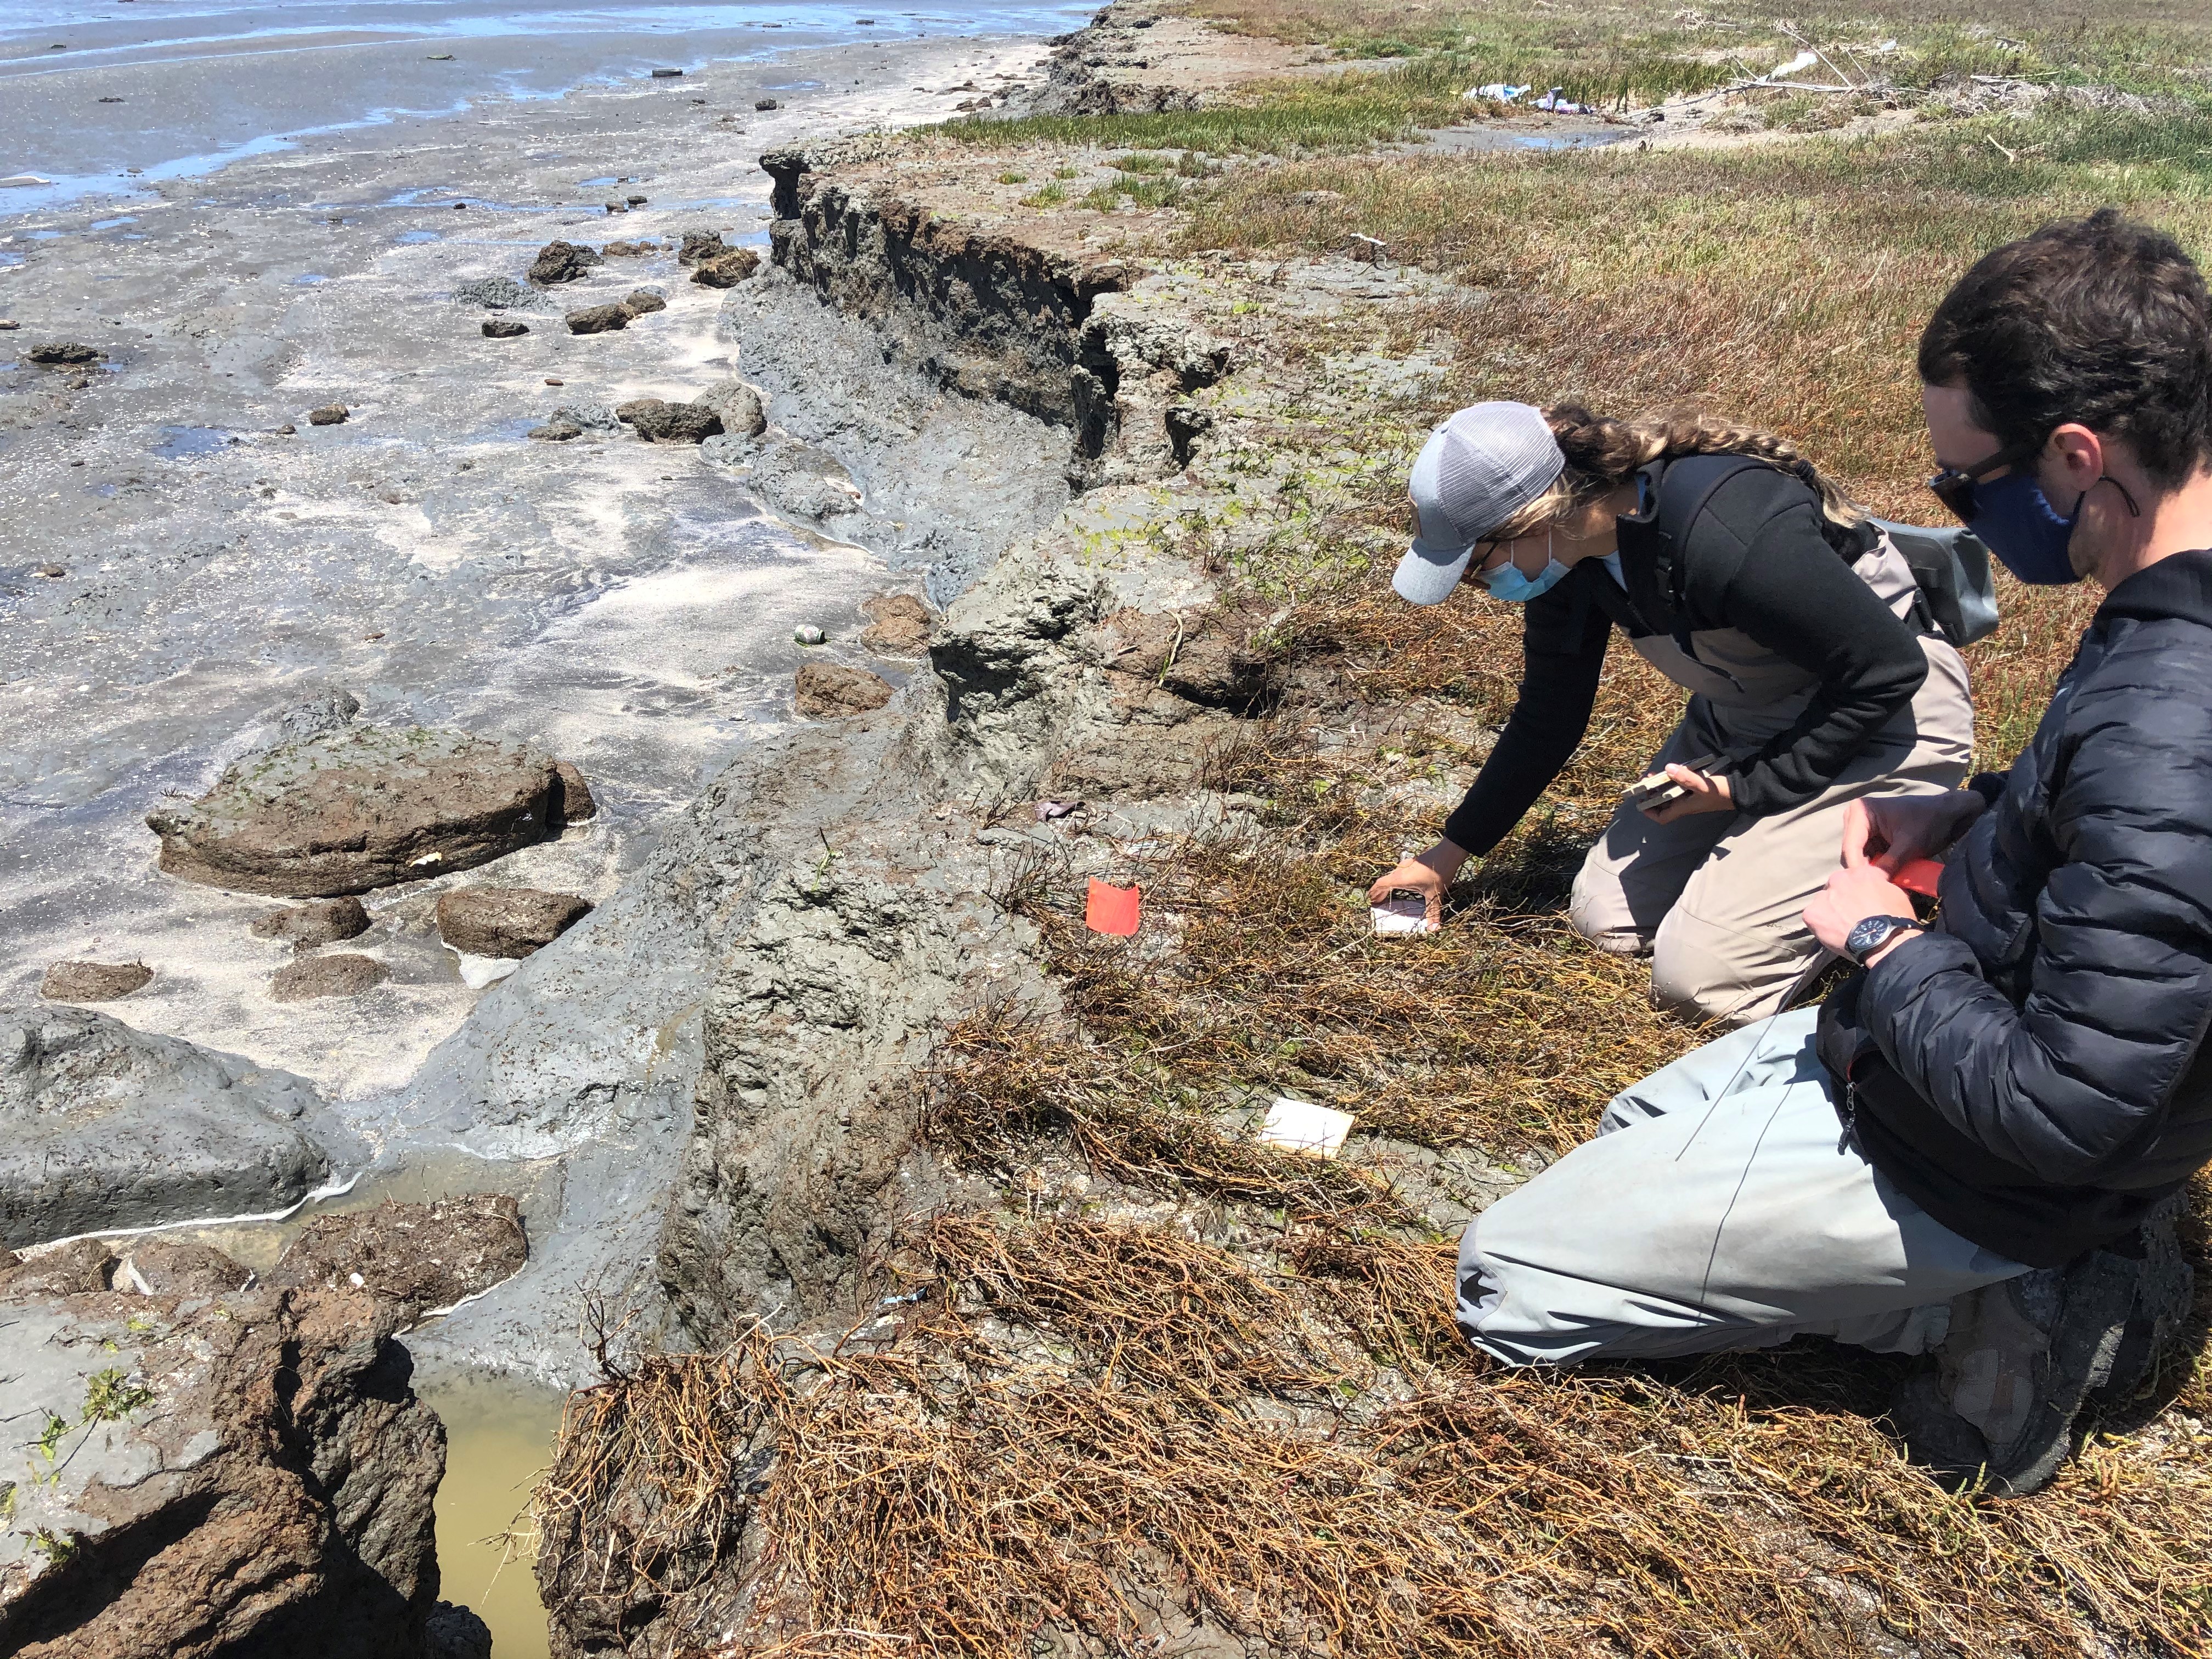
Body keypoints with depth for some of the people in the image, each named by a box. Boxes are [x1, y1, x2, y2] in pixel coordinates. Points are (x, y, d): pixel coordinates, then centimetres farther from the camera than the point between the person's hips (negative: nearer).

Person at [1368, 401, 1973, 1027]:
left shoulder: (1727, 535, -36)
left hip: (1883, 721, -7)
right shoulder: (1572, 548, -10)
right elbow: (1548, 715, 5)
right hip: (1745, 720, 8)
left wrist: (1745, 788, -22)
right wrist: (1452, 850, 10)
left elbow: (1889, 670, -25)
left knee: (1697, 975, -15)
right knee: (1606, 918, 3)